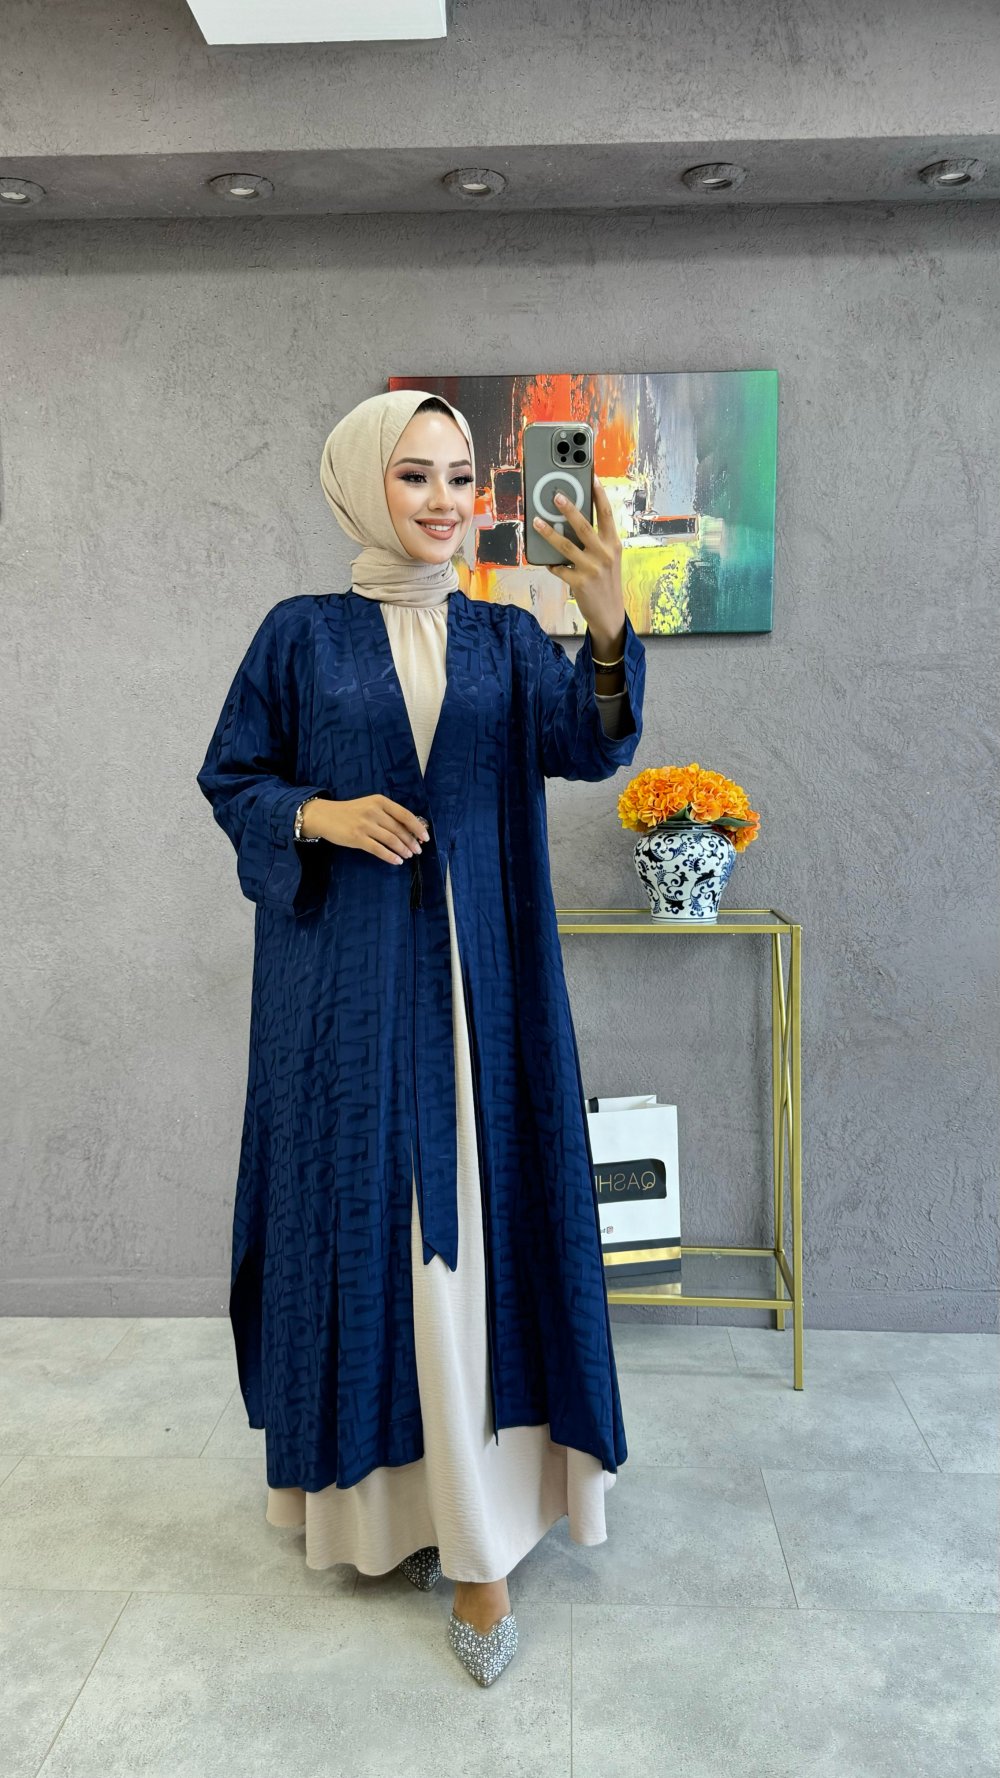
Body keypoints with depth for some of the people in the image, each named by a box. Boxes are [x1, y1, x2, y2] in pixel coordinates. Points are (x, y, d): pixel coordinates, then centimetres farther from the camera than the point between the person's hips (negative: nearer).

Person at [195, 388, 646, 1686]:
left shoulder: (504, 637, 6)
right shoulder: (303, 634, 4)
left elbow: (588, 748, -10)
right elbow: (231, 777, 7)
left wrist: (608, 629, -28)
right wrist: (319, 815, -12)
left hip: (477, 974, 1)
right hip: (345, 976, -1)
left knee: (474, 1218, 1)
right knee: (360, 1213, 4)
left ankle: (479, 1529, 11)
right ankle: (373, 1485, 25)